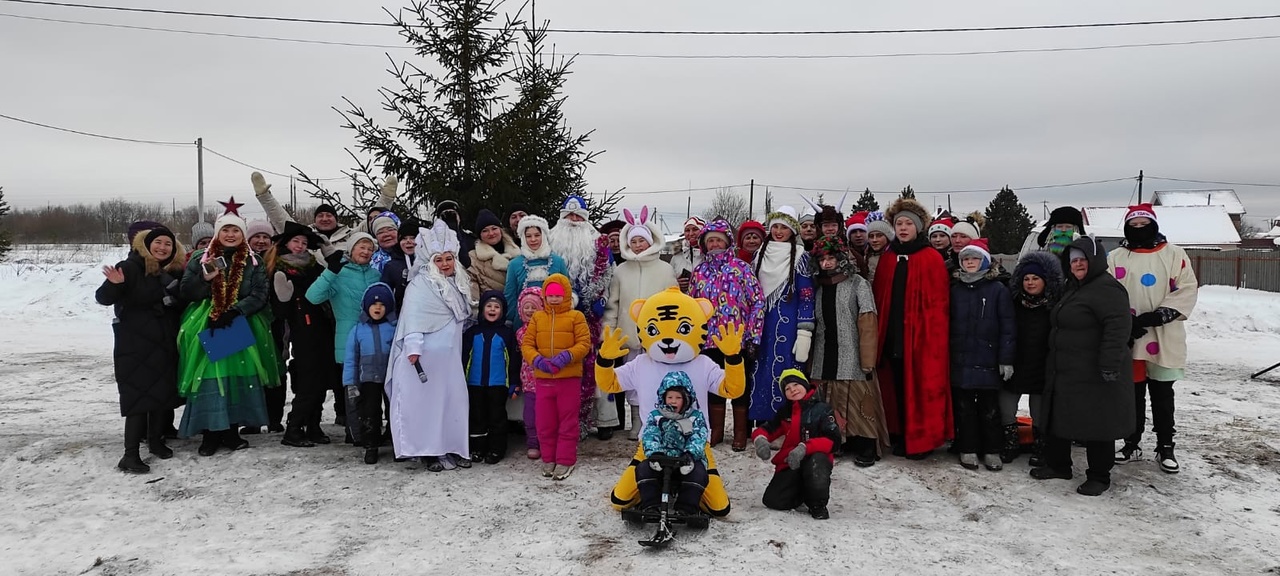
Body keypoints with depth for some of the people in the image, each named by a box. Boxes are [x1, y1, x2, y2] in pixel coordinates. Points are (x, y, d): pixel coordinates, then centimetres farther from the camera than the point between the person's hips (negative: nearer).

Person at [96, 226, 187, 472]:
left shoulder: (175, 270, 8)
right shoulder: (130, 267, -10)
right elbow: (103, 298, -17)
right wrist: (115, 284, -34)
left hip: (165, 344, 6)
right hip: (135, 344, -6)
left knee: (164, 392, 12)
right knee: (139, 395, -9)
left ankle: (156, 440, 30)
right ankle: (130, 454, -5)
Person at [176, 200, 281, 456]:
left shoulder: (254, 262, 6)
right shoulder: (200, 259, 7)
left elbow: (259, 295, -3)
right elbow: (186, 292, 3)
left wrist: (233, 312, -16)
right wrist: (205, 278, -16)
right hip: (206, 329, -1)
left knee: (238, 379, 2)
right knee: (209, 380, -5)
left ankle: (231, 431, 14)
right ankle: (210, 433, 4)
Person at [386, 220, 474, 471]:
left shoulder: (458, 284, 15)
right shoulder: (421, 284, -9)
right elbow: (413, 316, -18)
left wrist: (460, 345, 26)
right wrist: (413, 349, -26)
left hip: (450, 355, 7)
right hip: (426, 356, -7)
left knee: (453, 400, 7)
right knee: (427, 402, -4)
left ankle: (452, 449, 15)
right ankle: (429, 452, 3)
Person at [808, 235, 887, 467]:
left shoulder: (857, 283, -2)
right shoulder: (819, 286, 14)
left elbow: (868, 324, -8)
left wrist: (867, 361, -14)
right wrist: (811, 356, 8)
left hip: (852, 358, -5)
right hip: (824, 356, 5)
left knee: (857, 402, -6)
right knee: (828, 404, 7)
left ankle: (865, 448, 4)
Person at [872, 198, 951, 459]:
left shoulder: (931, 259, -4)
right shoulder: (886, 259, 10)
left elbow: (938, 303, -8)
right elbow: (879, 299, 9)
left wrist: (934, 336, -14)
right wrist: (879, 333, 3)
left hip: (921, 336, -4)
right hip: (892, 335, 5)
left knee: (921, 388, 0)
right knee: (898, 387, 10)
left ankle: (922, 440, 11)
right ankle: (902, 437, 21)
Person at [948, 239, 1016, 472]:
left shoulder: (998, 290, -2)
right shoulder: (955, 289, 7)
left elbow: (1008, 327, -4)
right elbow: (947, 324, 10)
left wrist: (1006, 360, -8)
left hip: (988, 361, -2)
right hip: (960, 360, 3)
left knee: (989, 409, 6)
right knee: (964, 408, 8)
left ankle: (992, 451, 17)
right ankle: (968, 450, 17)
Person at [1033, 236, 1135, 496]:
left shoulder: (1107, 288, -15)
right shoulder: (1073, 288, 17)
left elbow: (1117, 327, -25)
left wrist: (1110, 364, -29)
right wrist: (1055, 366, 25)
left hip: (1095, 376, -10)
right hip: (1066, 374, 10)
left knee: (1096, 426, 0)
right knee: (1058, 419, 16)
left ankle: (1099, 477, 12)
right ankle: (1058, 465, 30)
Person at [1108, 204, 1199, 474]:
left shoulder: (1175, 254, 2)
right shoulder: (1115, 258, 5)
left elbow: (1188, 290, -4)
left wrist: (1161, 315, -16)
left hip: (1164, 340, -1)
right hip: (1127, 340, 1)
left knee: (1163, 395, 9)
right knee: (1132, 393, 11)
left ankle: (1165, 447, 19)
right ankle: (1132, 443, 23)